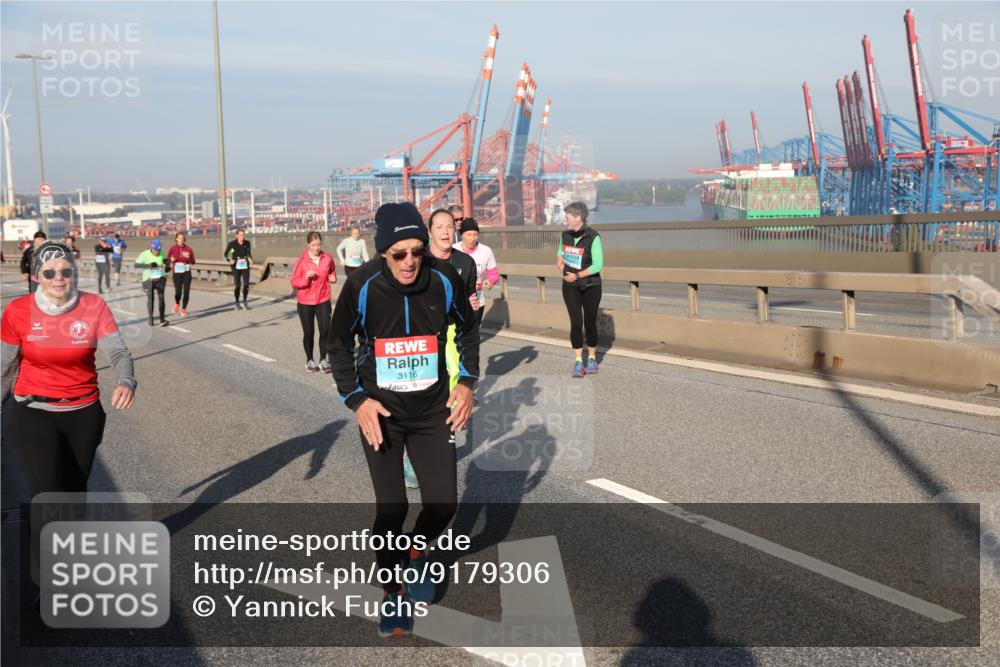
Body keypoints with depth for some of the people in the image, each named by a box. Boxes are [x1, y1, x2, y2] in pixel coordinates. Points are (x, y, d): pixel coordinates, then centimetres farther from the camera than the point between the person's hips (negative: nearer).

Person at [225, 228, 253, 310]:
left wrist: (250, 259, -1)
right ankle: (237, 304, 14)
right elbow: (226, 254, 1)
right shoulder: (232, 243, -9)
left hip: (245, 266, 3)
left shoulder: (247, 243, 0)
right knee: (237, 285, 0)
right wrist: (229, 260, -16)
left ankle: (244, 303, 13)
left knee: (246, 284, -3)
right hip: (236, 267, -3)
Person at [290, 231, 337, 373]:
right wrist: (306, 278, -26)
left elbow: (332, 271, 17)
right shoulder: (302, 260, -11)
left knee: (325, 330, -4)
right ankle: (309, 360, 23)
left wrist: (332, 277, -6)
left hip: (323, 300, 2)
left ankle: (323, 360, 11)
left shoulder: (327, 258, -3)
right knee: (308, 332, 7)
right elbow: (294, 282, -9)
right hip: (305, 302, -2)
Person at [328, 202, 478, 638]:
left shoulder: (444, 280, -14)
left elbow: (468, 328, 7)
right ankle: (393, 593, 22)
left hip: (433, 411, 2)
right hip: (380, 413, -2)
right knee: (391, 508, -3)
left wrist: (467, 381, -1)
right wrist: (356, 399, -11)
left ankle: (417, 553, 36)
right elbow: (339, 346, -1)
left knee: (443, 503, 1)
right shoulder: (362, 286, -18)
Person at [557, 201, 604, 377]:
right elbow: (560, 256, 15)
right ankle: (578, 362, 1)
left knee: (590, 323, 5)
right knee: (576, 323, -5)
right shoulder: (566, 235, 1)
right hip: (570, 287, 3)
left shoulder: (593, 237, -16)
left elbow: (598, 265, -18)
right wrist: (563, 270, -5)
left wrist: (577, 275, -21)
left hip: (590, 287, -3)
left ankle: (592, 359, 23)